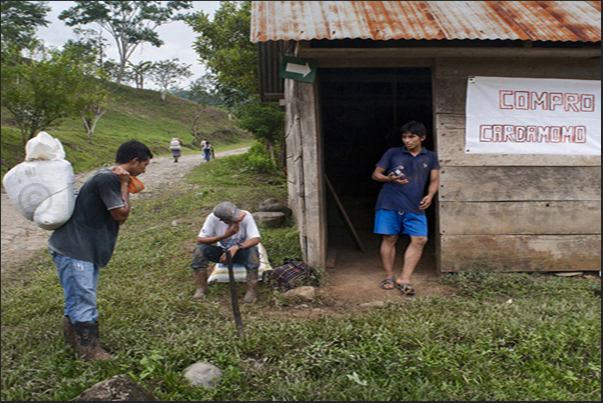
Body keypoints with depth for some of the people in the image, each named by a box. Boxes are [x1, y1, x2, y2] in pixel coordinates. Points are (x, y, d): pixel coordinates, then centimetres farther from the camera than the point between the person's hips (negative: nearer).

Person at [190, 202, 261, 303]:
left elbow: (255, 239, -29)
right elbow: (199, 240, -20)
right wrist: (224, 236, -31)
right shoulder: (213, 218, -19)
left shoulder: (246, 216, -24)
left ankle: (251, 290, -25)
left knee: (253, 251, -35)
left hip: (240, 252, -2)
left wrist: (236, 247, -46)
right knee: (199, 249, -24)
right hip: (222, 252, 2)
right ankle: (200, 288, -12)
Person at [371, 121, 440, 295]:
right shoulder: (393, 153, 10)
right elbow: (376, 174, 12)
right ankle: (389, 277, 13)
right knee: (389, 239, -1)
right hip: (390, 202, -1)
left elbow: (434, 179, 13)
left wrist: (430, 195, -7)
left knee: (420, 239, -9)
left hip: (415, 206, 2)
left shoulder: (430, 157, 16)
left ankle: (404, 279, -3)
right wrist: (389, 179, -9)